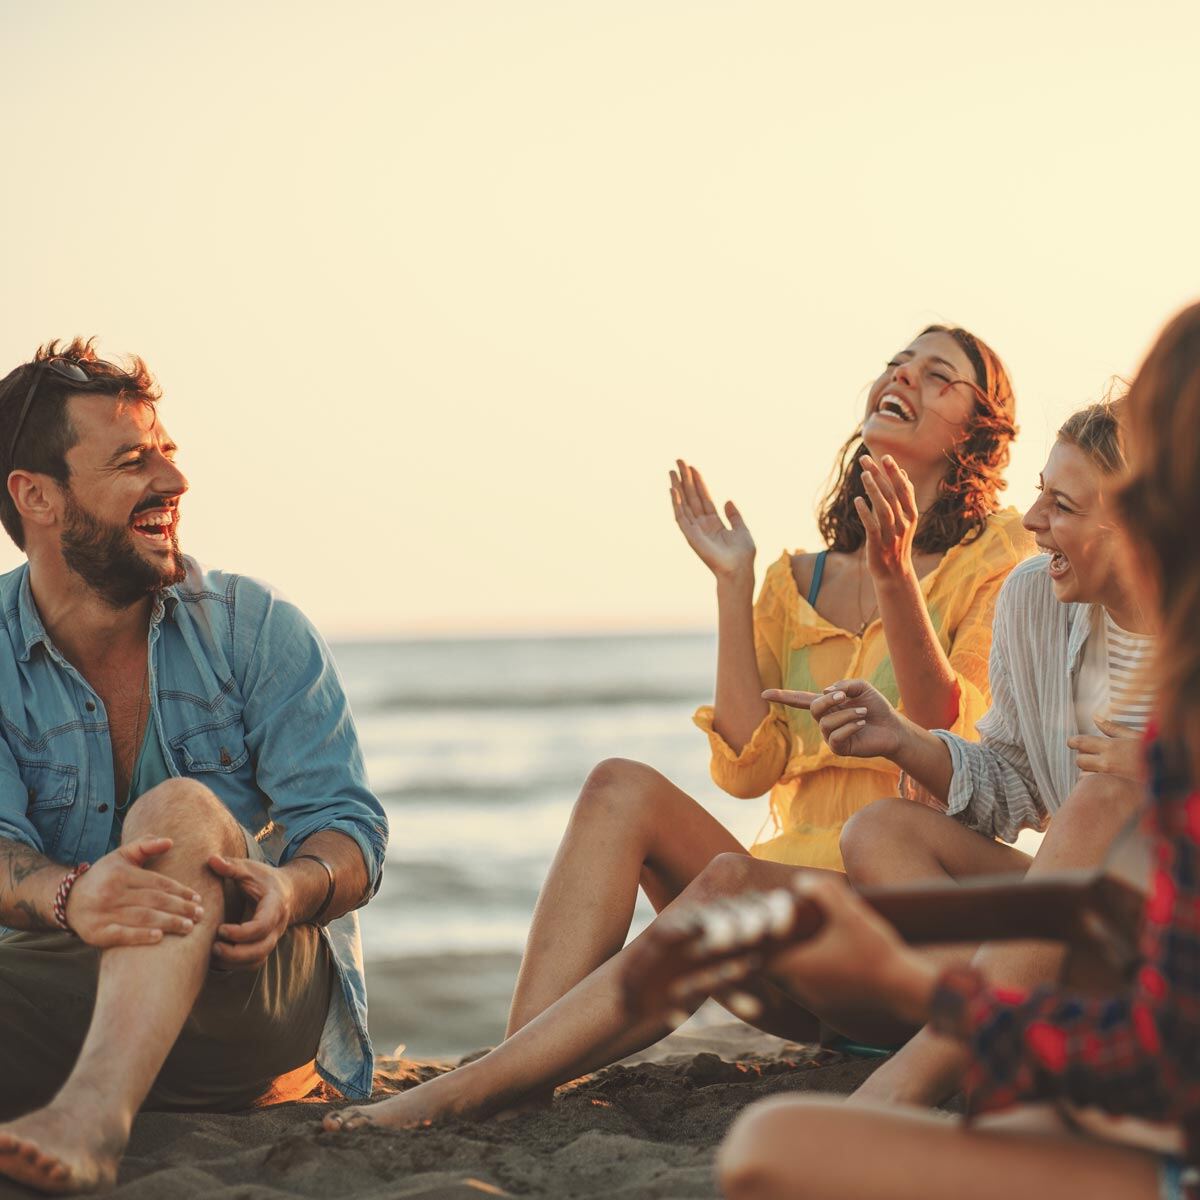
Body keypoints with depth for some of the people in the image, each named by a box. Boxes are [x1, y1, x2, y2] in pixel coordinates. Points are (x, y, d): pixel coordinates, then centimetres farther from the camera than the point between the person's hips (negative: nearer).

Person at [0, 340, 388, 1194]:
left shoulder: (255, 628, 4)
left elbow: (348, 821, -4)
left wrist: (290, 888, -31)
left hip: (256, 989, -1)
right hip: (77, 982, 1)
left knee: (179, 809, -30)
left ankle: (92, 1114, -51)